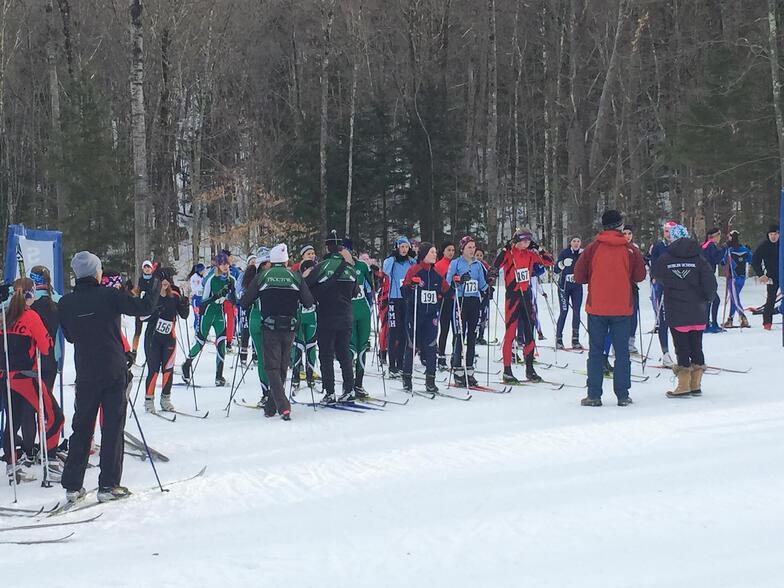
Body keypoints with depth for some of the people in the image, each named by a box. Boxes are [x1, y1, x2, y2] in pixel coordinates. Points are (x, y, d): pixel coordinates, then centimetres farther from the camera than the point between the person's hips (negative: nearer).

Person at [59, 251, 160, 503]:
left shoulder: (66, 303, -1)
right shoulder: (109, 296, -12)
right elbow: (144, 307, -8)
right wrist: (155, 283, 6)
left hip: (85, 375, 3)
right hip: (114, 373, -3)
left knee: (81, 428, 11)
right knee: (113, 427, 3)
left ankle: (72, 486, 10)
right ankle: (108, 485, 2)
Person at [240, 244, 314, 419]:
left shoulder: (262, 277, -1)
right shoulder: (295, 277, 2)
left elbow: (244, 302, 0)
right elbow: (309, 302, 1)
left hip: (270, 327, -2)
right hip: (290, 328, 2)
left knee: (272, 367, -1)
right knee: (282, 367, 14)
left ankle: (283, 407, -18)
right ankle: (271, 406, 18)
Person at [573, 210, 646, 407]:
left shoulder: (592, 248, -5)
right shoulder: (630, 250, -4)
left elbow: (579, 276, -3)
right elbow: (640, 275, 3)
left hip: (597, 308, 0)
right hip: (622, 308, 0)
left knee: (595, 352, 7)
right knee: (622, 352, 7)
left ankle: (594, 395, 4)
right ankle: (622, 395, 6)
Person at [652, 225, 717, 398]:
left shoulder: (665, 259, -5)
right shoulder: (699, 259, -4)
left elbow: (657, 277, 11)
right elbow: (711, 284, -8)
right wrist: (707, 298, 10)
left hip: (676, 313, -2)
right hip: (698, 313, 2)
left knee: (682, 348, 3)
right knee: (696, 348, 11)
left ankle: (684, 386, 1)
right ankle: (696, 385, 14)